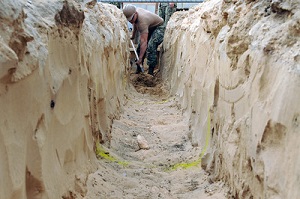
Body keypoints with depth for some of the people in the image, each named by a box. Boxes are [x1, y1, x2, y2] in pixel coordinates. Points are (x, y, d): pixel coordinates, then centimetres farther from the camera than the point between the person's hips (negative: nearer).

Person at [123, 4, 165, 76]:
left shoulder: (142, 21, -40)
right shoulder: (133, 13, -14)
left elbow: (144, 42, -43)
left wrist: (140, 59, -44)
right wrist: (133, 35, 22)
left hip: (158, 27, -9)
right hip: (148, 28, 9)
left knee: (151, 47, -30)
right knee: (139, 47, 4)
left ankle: (150, 71, -27)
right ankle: (138, 68, 16)